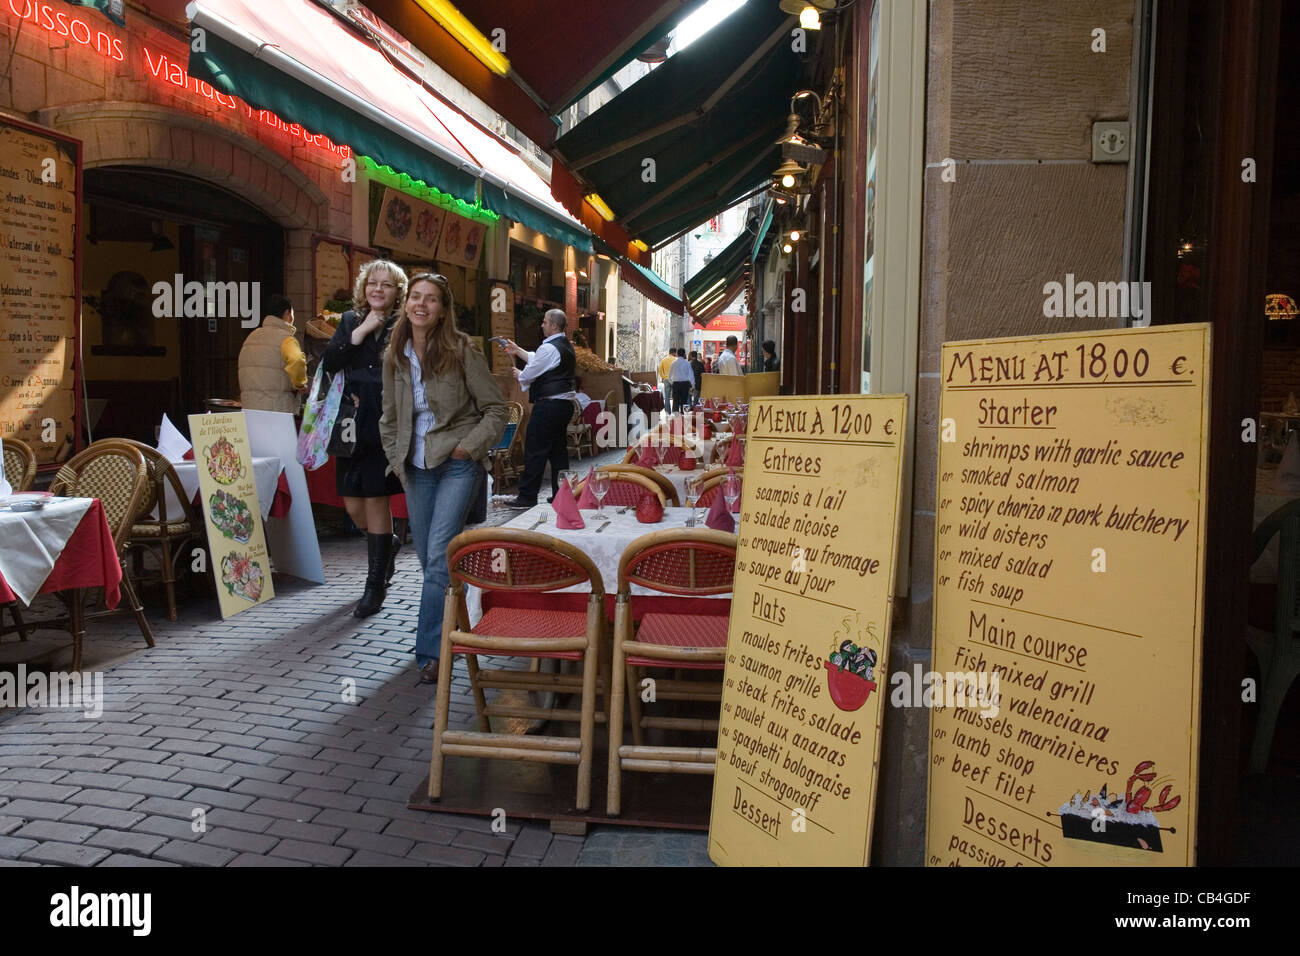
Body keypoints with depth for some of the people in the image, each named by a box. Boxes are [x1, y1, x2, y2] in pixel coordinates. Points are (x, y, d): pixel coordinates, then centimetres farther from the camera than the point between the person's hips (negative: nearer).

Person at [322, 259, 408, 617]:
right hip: (353, 426, 5)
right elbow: (328, 363, -1)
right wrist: (361, 332, -8)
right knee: (353, 504, 8)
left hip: (386, 426, -5)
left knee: (375, 499, -3)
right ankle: (388, 544, 39)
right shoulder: (350, 321, 12)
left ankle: (376, 585, 10)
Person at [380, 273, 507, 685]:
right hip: (416, 466, 5)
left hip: (457, 464, -5)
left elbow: (497, 409, -5)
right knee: (427, 557, 12)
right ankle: (445, 620, 34)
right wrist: (396, 457, 11)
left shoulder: (461, 351, -9)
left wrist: (468, 447, -12)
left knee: (439, 556, -13)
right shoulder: (395, 356, 5)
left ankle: (431, 650, -7)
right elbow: (390, 416, 18)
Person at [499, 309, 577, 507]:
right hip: (565, 403, 10)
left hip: (549, 405, -10)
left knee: (535, 450, -5)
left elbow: (529, 374, -11)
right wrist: (517, 350, 29)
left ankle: (527, 496, -3)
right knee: (558, 450, 12)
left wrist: (519, 374, 11)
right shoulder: (566, 345, 16)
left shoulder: (549, 348, -15)